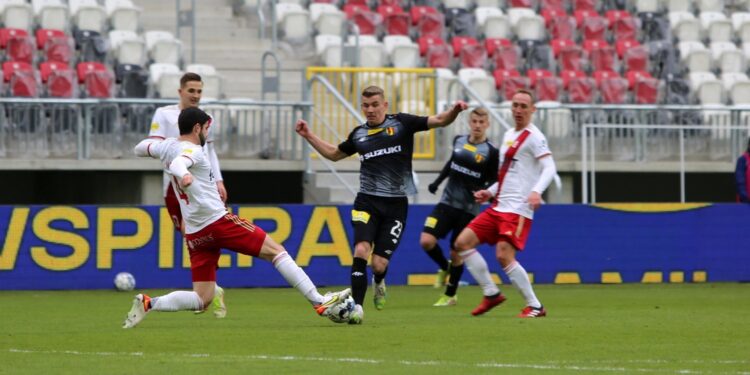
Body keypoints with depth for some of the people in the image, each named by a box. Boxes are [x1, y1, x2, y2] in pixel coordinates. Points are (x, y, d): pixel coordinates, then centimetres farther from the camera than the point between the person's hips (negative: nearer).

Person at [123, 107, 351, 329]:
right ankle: (319, 302, -6)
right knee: (276, 251, -1)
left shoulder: (167, 146, 14)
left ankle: (148, 304, -10)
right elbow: (177, 163, -32)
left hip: (195, 234, 8)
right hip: (218, 221, -8)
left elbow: (140, 148, 32)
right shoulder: (192, 150, -9)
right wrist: (184, 175, -54)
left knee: (201, 300, 8)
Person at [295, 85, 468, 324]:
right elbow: (334, 154, 28)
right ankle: (357, 307, -14)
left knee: (379, 264, -5)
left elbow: (439, 121, -4)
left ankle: (378, 283, 32)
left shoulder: (401, 123, 1)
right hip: (367, 202, 2)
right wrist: (308, 136, 20)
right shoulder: (359, 134, 11)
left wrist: (454, 111, -24)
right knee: (361, 250, -21)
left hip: (395, 204, -2)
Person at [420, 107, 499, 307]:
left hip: (469, 208, -4)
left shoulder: (491, 152, -9)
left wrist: (483, 191, -23)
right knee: (426, 241, -12)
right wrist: (437, 181, 17)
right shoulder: (459, 141, 4)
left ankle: (450, 296, 23)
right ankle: (445, 268, 20)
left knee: (456, 253, 2)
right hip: (448, 202, 4)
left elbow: (494, 181, -4)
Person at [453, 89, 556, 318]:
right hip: (498, 207, 9)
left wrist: (536, 191, -35)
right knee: (463, 242, 2)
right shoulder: (508, 135, 19)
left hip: (518, 210, -9)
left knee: (504, 255, -20)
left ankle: (535, 306, -8)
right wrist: (490, 192, 18)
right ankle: (491, 294, 8)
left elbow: (549, 168, -19)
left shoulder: (534, 137, -7)